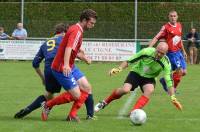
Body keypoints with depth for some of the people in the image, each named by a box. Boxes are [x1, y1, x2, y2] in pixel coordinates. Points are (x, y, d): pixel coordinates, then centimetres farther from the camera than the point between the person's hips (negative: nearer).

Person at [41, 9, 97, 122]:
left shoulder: (77, 30, 12)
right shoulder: (76, 31, -19)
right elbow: (68, 48, -34)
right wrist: (66, 65, -48)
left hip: (70, 66, 10)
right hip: (62, 68, -10)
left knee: (87, 88, 4)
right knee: (76, 95, -9)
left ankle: (72, 115, 8)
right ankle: (48, 105, 6)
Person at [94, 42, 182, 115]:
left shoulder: (166, 63, -23)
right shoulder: (147, 52, -25)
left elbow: (169, 81, -21)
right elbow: (129, 61, -13)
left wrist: (173, 97, -27)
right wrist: (119, 69, -20)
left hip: (149, 78, 1)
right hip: (136, 73, -1)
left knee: (149, 90, -32)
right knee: (125, 90, -23)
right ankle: (104, 102, 1)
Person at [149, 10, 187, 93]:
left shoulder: (179, 26, 9)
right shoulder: (166, 27, -13)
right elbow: (156, 38, -20)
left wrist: (183, 51, 27)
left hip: (178, 52, 8)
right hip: (171, 53, -8)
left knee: (184, 72, 8)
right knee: (180, 70, -13)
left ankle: (165, 80, 24)